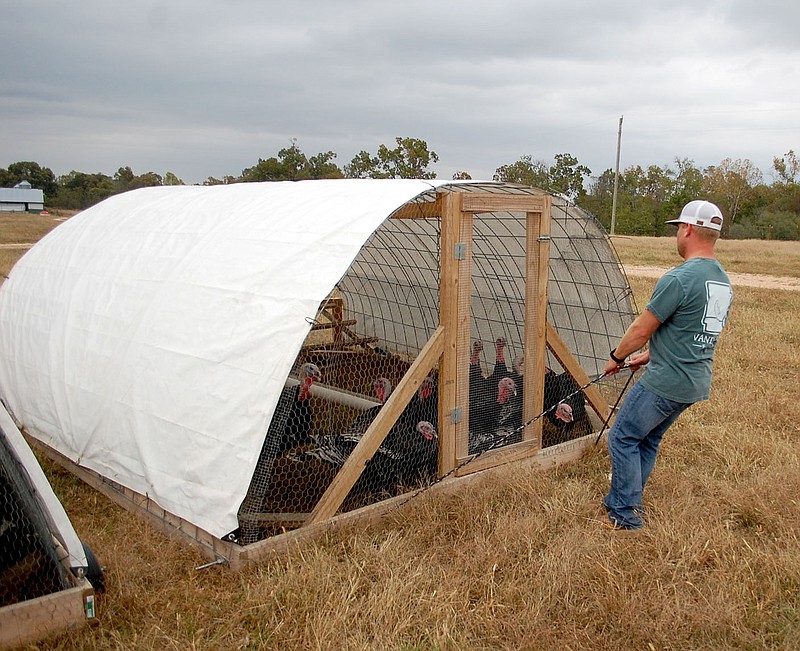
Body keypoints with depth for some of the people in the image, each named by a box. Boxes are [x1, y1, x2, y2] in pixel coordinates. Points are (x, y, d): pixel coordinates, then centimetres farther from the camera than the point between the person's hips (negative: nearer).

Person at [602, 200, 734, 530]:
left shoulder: (678, 278, -20)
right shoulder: (724, 282, 10)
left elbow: (641, 330, -15)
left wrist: (617, 357, 3)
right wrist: (650, 356, 21)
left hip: (664, 384, -9)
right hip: (697, 384, 9)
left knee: (623, 439, 3)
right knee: (648, 441, 21)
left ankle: (625, 516, 8)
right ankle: (625, 500, 32)